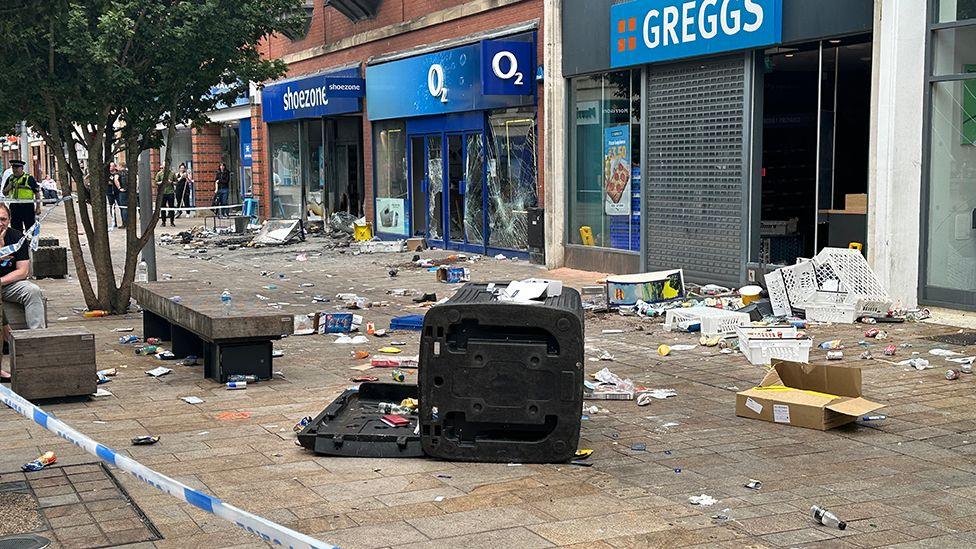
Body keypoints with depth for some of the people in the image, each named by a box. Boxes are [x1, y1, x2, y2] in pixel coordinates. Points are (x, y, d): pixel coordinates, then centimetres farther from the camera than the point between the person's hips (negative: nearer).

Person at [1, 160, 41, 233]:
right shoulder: (10, 179, 11)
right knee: (16, 229, 11)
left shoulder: (29, 178, -4)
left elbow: (37, 193, -4)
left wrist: (38, 207, -7)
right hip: (14, 207, 5)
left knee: (30, 229, -3)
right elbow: (4, 194, 18)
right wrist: (7, 188, -6)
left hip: (27, 207, -5)